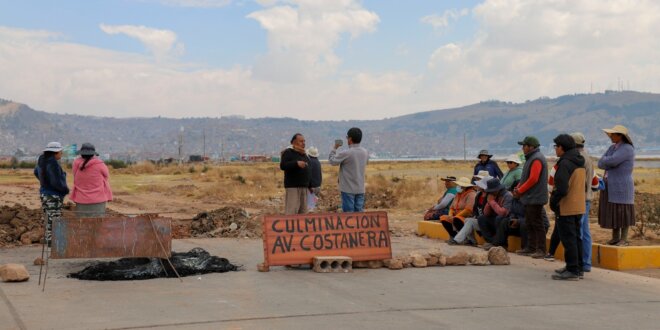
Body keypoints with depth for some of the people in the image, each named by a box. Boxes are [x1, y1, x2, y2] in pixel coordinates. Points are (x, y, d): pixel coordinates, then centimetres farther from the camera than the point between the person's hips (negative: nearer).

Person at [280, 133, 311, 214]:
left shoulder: (304, 154, 20)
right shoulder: (288, 152, -4)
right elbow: (282, 166, -19)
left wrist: (310, 186, 21)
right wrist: (296, 163, -30)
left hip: (304, 186, 8)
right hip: (292, 186, -8)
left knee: (303, 211, 7)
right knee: (291, 211, -14)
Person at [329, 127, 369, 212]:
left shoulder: (346, 153, -17)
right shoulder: (365, 153, 2)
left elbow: (332, 161, -5)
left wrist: (334, 148, 9)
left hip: (348, 189, -6)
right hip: (360, 189, 6)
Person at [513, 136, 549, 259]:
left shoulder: (536, 159, -16)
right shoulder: (531, 158, 17)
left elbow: (533, 179, -23)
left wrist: (520, 190, -14)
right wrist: (518, 188, 6)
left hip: (535, 198, -11)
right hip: (529, 198, 11)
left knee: (537, 224, -8)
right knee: (529, 224, 14)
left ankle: (541, 250, -5)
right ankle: (531, 248, 21)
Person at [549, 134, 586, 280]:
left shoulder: (564, 164, -18)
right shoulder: (580, 164, 12)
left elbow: (561, 189, -23)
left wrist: (553, 202, -10)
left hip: (566, 208, -9)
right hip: (579, 207, 9)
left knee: (568, 239, -4)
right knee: (576, 238, 16)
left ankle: (572, 270, -2)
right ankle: (578, 268, 22)